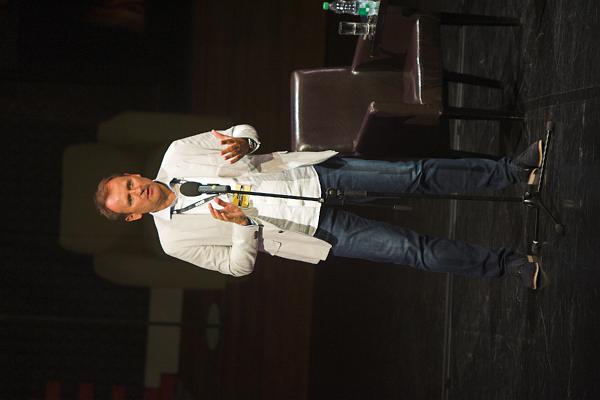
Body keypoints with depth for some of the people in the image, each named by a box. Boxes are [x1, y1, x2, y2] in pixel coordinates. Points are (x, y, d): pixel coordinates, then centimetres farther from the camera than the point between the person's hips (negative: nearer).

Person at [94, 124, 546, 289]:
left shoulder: (176, 156, 0)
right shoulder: (177, 240, -6)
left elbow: (245, 133, 6)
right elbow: (239, 266, -4)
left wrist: (242, 143, -18)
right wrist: (242, 225, -24)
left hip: (309, 173, 3)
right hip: (317, 229, -3)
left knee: (418, 174, -11)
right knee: (412, 250, -12)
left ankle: (514, 171, -2)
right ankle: (506, 264, 0)